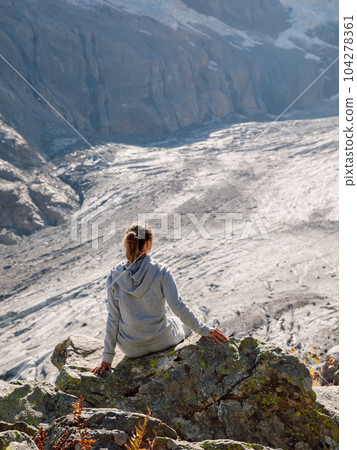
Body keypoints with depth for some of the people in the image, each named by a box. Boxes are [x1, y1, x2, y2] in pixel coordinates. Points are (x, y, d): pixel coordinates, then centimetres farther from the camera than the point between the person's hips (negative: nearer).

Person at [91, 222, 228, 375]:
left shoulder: (114, 275, -12)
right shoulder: (161, 271, -19)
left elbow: (113, 318, -8)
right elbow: (179, 307, -17)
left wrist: (107, 358, 1)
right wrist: (205, 330, -3)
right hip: (161, 341, -2)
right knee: (186, 324, 30)